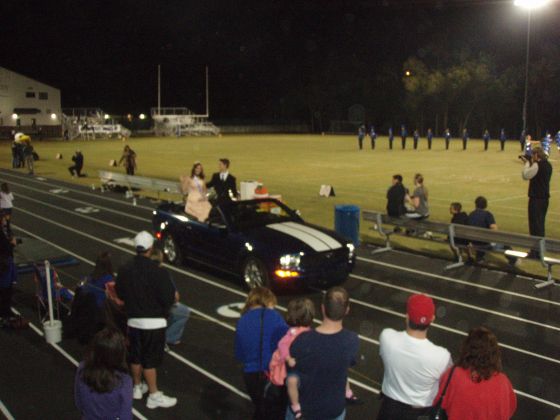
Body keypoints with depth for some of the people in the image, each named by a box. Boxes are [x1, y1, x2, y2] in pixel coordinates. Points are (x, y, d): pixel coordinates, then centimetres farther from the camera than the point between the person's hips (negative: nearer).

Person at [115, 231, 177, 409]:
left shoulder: (124, 270, -3)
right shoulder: (158, 272, -22)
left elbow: (120, 294, 7)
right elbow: (169, 298, -19)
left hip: (133, 320, 5)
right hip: (153, 322, -5)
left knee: (135, 356, 19)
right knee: (150, 359, 3)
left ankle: (137, 387, 36)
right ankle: (154, 396, 12)